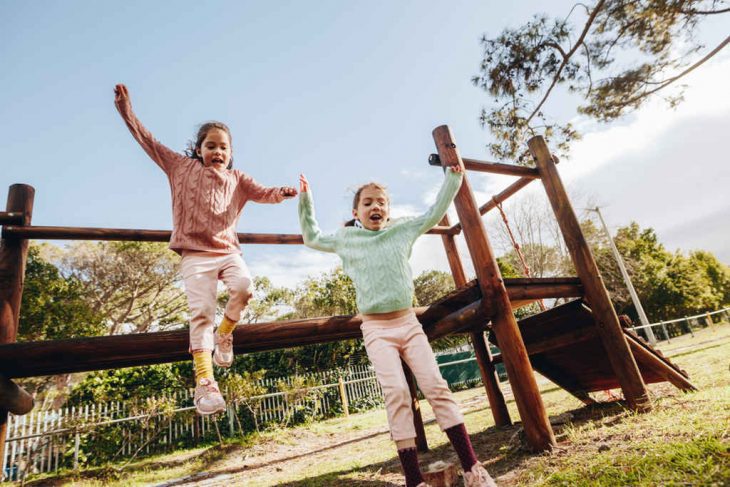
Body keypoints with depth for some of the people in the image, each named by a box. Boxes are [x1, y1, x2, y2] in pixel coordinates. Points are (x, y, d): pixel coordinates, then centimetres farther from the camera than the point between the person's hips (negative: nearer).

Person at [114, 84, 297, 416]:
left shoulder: (236, 178, 13)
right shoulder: (183, 168, 11)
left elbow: (261, 193, 1)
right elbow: (150, 143, 11)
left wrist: (282, 193, -19)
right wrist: (127, 113, 5)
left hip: (228, 251, 2)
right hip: (195, 254, -2)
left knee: (243, 286, -28)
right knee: (201, 311, -13)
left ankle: (224, 334, 1)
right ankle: (204, 381, -13)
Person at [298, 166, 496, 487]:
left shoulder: (402, 230, 10)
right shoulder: (346, 239, 9)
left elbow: (435, 213, 20)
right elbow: (311, 238, 24)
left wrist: (453, 178, 18)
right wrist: (305, 200, 19)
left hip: (408, 322, 2)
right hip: (376, 329, -1)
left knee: (437, 387, -5)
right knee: (396, 394, -15)